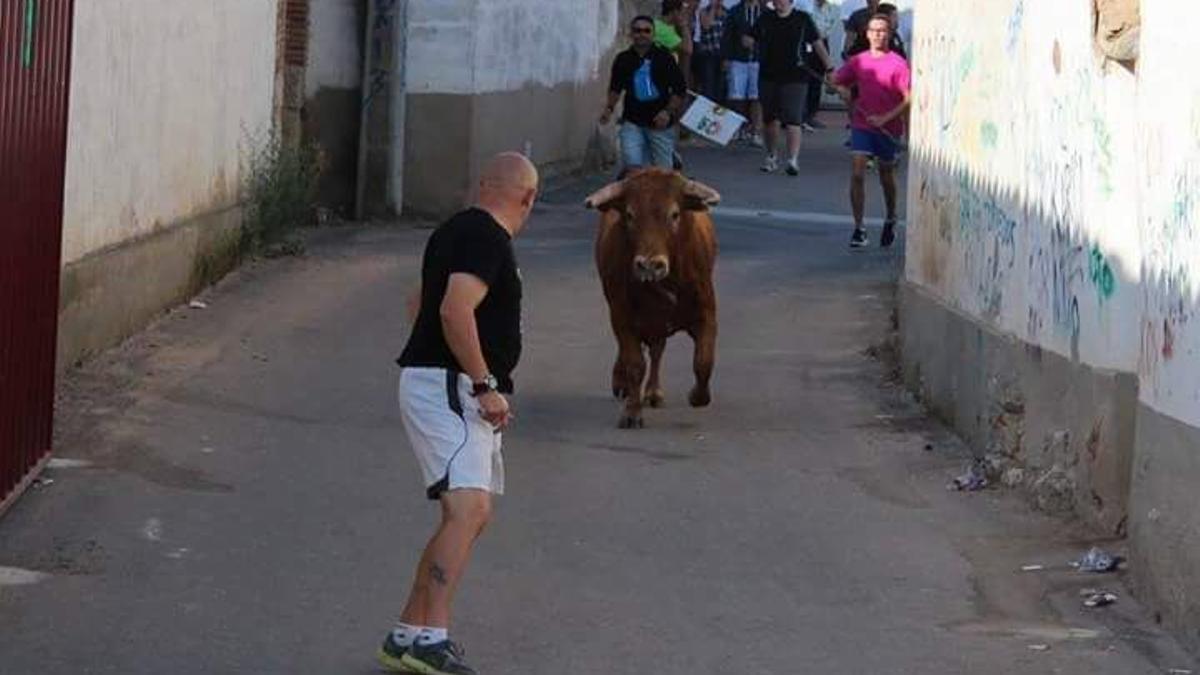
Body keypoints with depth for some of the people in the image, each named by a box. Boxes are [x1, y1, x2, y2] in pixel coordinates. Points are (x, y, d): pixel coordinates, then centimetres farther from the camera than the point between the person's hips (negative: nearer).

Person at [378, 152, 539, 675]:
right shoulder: (488, 239, -13)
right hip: (446, 389, -10)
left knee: (471, 516, 12)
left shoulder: (460, 230, 19)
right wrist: (485, 385, -22)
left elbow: (420, 303, 33)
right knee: (469, 508, -22)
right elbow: (456, 310, -26)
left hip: (459, 393, 10)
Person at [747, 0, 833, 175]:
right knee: (770, 119, 12)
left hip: (795, 77, -3)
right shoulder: (765, 19, 8)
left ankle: (793, 160, -11)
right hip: (769, 76, 3)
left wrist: (829, 68, 3)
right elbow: (751, 40, 13)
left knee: (793, 120, -11)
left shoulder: (802, 19, 2)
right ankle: (772, 157, 26)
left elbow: (817, 44, 5)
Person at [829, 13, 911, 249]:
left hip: (887, 129, -2)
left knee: (886, 177, 15)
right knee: (857, 174, -11)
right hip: (862, 125, 2)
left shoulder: (897, 64, -9)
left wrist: (885, 118, -20)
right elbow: (836, 81, 14)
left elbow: (908, 99, -11)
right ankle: (858, 228, -7)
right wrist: (843, 91, -8)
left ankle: (890, 221, 38)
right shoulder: (858, 61, 2)